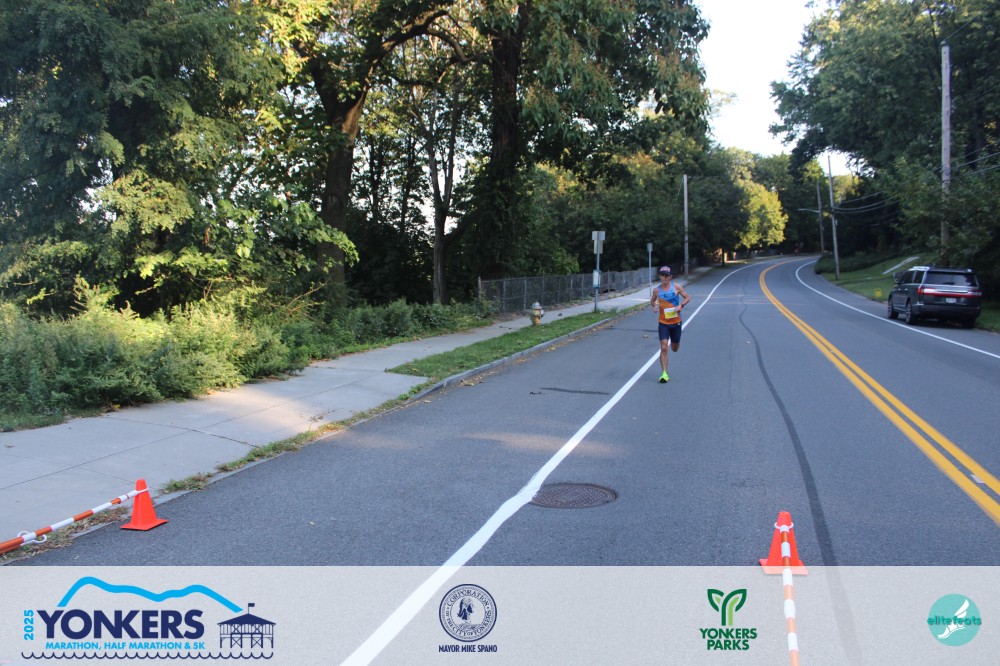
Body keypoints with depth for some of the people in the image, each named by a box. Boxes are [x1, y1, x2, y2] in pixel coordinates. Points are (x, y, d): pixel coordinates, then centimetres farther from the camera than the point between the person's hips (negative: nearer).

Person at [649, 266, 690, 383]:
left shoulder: (676, 287, -4)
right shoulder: (656, 290, -1)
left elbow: (688, 298, 4)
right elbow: (652, 301, 14)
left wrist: (681, 305, -15)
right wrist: (654, 306, -8)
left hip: (676, 322, 1)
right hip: (663, 323, -1)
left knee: (675, 349, 14)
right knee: (663, 348, -13)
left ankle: (673, 342, 53)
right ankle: (664, 374, -11)